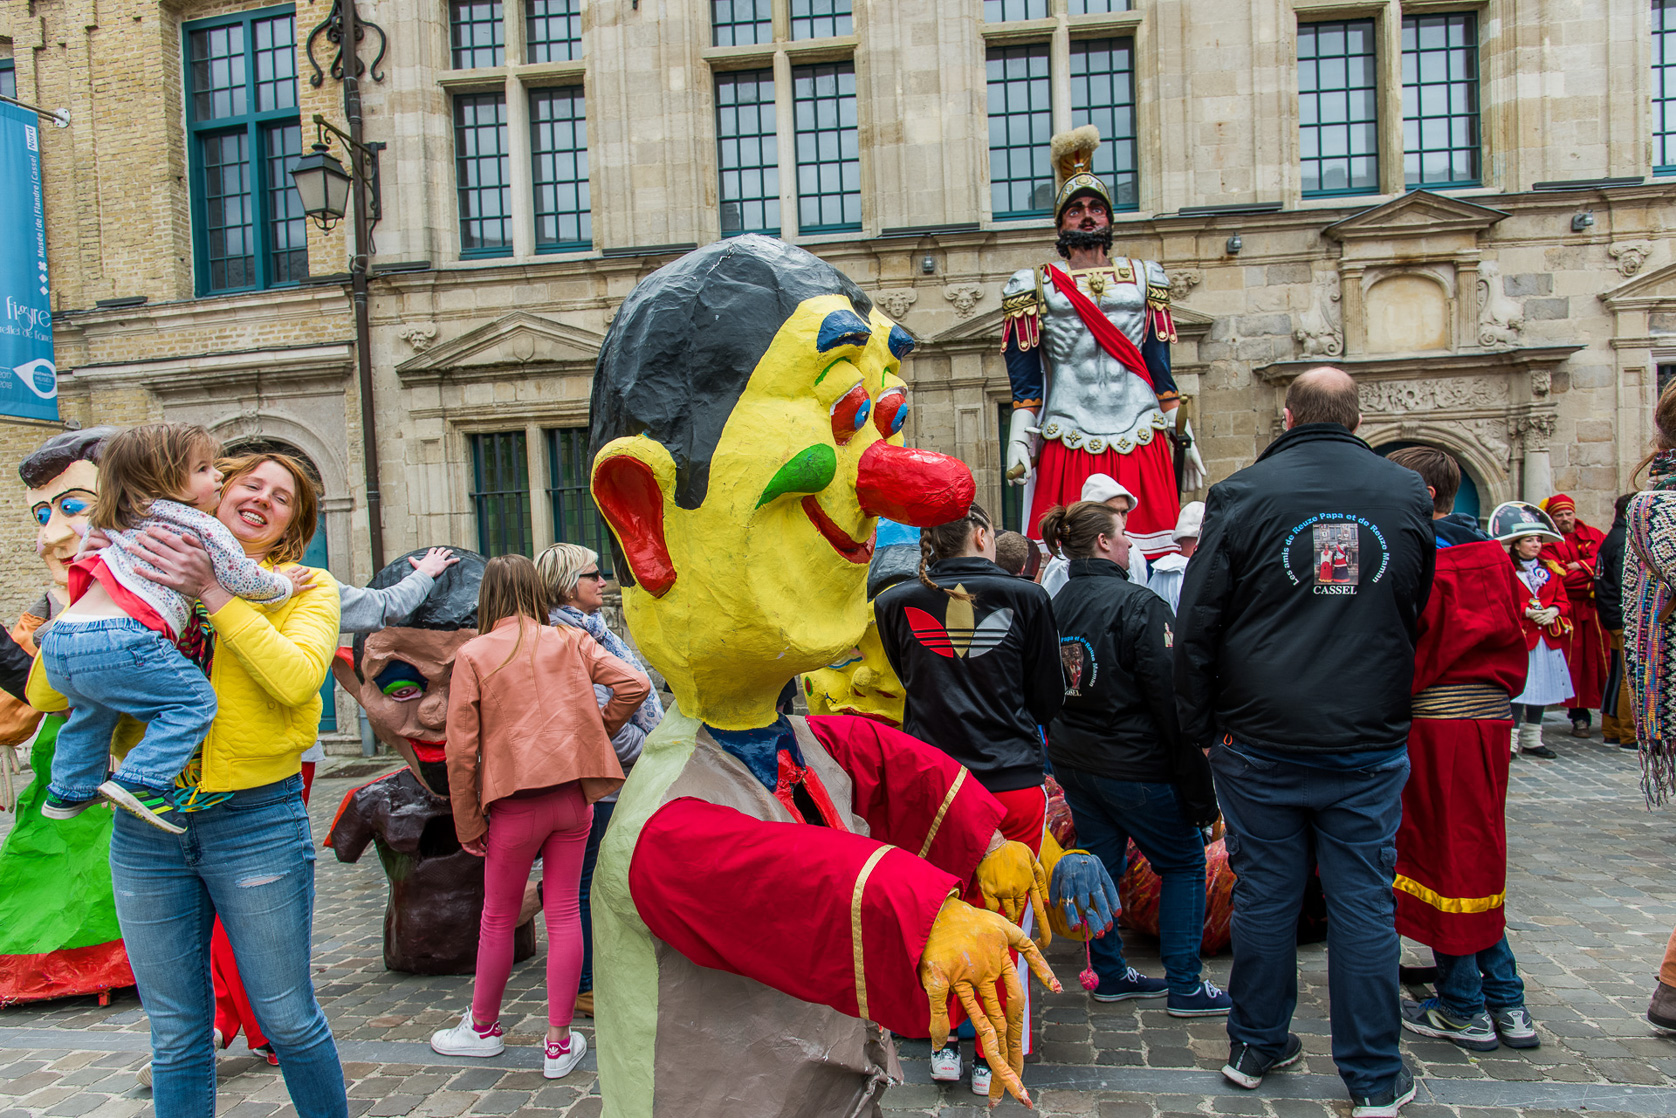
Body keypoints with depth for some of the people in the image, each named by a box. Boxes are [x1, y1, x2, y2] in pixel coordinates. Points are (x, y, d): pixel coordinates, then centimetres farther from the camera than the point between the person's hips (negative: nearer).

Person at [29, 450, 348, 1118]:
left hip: (255, 821, -2)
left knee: (287, 1019, 8)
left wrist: (213, 592, -18)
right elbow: (46, 696, 3)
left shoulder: (305, 588, 1)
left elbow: (296, 677, -18)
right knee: (175, 1036, 15)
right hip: (144, 830, 3)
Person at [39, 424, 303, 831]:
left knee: (93, 707, 33)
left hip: (60, 642, 9)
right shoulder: (202, 527, -2)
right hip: (119, 644, -9)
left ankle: (70, 790, 44)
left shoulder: (120, 527, 24)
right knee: (192, 701, 0)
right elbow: (244, 581, -1)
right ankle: (141, 782, -9)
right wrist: (283, 585, 17)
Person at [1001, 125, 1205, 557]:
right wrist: (1019, 441, -5)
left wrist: (1184, 438, 15)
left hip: (1142, 446, 2)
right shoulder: (1036, 287, 9)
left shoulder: (1144, 279, 17)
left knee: (1152, 559, -2)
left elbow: (1161, 370, 17)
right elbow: (1025, 380, 5)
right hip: (1068, 452, -2)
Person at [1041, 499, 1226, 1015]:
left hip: (1072, 760, 7)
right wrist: (1198, 787, -13)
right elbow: (1172, 701, -18)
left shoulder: (1056, 605, 3)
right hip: (1132, 764, -7)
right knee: (1185, 861, 11)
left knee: (1101, 861, 17)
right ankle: (1184, 985, 15)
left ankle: (1109, 974, 27)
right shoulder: (1138, 604, -18)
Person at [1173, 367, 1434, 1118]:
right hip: (1369, 744, 2)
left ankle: (1256, 1048, 25)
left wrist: (1200, 727, 4)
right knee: (1363, 902, 8)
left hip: (1260, 740, -1)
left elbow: (1197, 625, -5)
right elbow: (1417, 614, 16)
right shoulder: (1406, 494, 5)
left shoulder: (1243, 494, -5)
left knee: (1265, 894, 10)